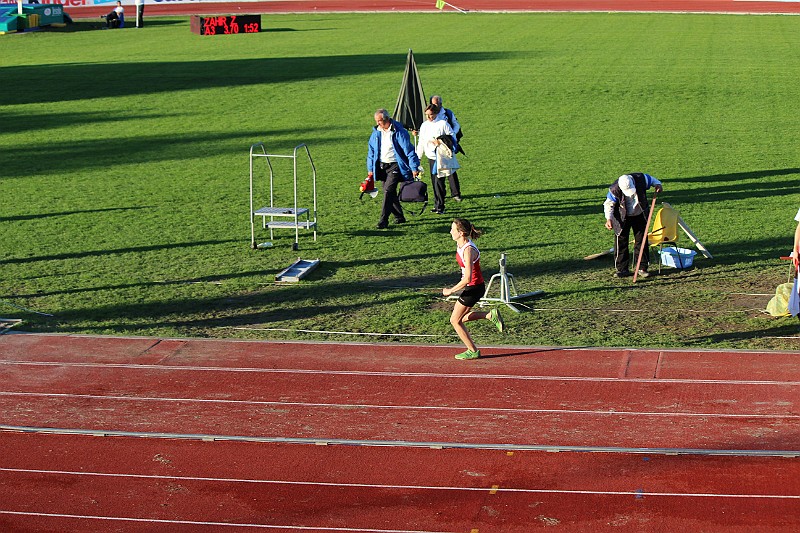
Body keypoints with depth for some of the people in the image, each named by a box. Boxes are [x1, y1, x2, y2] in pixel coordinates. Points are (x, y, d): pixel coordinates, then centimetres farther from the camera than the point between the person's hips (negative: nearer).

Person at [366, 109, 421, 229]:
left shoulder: (398, 132, -13)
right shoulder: (376, 132, 5)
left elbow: (409, 150, -11)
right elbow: (371, 151, 15)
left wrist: (414, 168, -12)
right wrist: (370, 169, 14)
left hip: (395, 166, -6)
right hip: (382, 167, 6)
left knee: (388, 191, -15)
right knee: (390, 193, 10)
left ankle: (383, 221, -15)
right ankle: (399, 217, 24)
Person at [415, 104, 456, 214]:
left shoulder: (443, 124, -6)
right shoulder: (424, 125, 12)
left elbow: (453, 138, -4)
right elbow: (421, 143, 18)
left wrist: (441, 143, -18)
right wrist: (418, 157, 15)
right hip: (431, 157, 6)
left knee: (439, 180, -10)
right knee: (434, 181, 8)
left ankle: (440, 206, -5)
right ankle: (436, 204, 15)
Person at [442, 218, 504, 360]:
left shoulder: (468, 250, -28)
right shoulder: (460, 244, 1)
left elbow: (467, 279, -31)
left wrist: (450, 291, -20)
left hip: (473, 288, -9)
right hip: (472, 286, 9)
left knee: (455, 320, 3)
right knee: (462, 318, 19)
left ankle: (473, 351, 15)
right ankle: (491, 315, 14)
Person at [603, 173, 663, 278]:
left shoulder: (641, 179, -24)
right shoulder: (614, 190, -29)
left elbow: (651, 179, 0)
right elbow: (608, 204, -16)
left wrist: (658, 185, -18)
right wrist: (609, 219, -28)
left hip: (640, 215, 2)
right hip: (623, 218, -2)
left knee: (641, 241, 4)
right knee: (621, 242, -3)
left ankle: (642, 268, 12)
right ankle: (622, 269, 6)